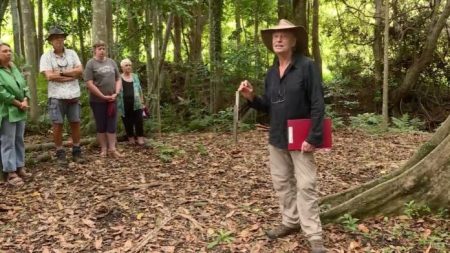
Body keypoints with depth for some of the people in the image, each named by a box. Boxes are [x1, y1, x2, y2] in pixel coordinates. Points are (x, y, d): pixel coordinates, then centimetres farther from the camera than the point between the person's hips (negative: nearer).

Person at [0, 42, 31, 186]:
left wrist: (25, 101, -6)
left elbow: (24, 86, 12)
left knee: (19, 141, 13)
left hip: (20, 111, 8)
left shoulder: (14, 69, 13)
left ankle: (20, 168, 22)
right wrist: (18, 103, -15)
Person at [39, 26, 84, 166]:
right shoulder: (46, 56, -2)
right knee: (57, 125, 0)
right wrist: (72, 76, -10)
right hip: (56, 97, -3)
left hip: (73, 95, 3)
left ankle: (76, 152, 18)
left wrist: (61, 72, -12)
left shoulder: (72, 53, 7)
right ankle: (60, 154, 11)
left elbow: (80, 70, -3)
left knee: (75, 123, 8)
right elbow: (49, 76, -14)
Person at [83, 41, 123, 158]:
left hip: (112, 100, 4)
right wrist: (104, 96, -14)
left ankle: (112, 149, 6)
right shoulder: (91, 64, -6)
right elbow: (89, 84, -13)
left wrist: (116, 93, -4)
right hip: (97, 101, -4)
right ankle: (103, 149, 13)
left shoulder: (111, 62, 9)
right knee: (101, 126, 4)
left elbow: (118, 79, 12)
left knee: (112, 125, 2)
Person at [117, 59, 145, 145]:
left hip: (136, 104, 2)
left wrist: (142, 101, 13)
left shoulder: (135, 76, 12)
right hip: (125, 105, -2)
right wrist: (117, 103, -11)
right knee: (128, 122, 5)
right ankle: (131, 138, 17)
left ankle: (140, 138, 4)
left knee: (139, 121, -4)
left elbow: (139, 89, 16)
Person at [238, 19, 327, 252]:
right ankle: (290, 221, 31)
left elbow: (318, 104, -15)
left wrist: (313, 137, -20)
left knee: (305, 186, -4)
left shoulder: (307, 66, -11)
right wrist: (251, 97, -5)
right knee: (282, 183, 14)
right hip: (276, 139, 7)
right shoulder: (271, 73, 9)